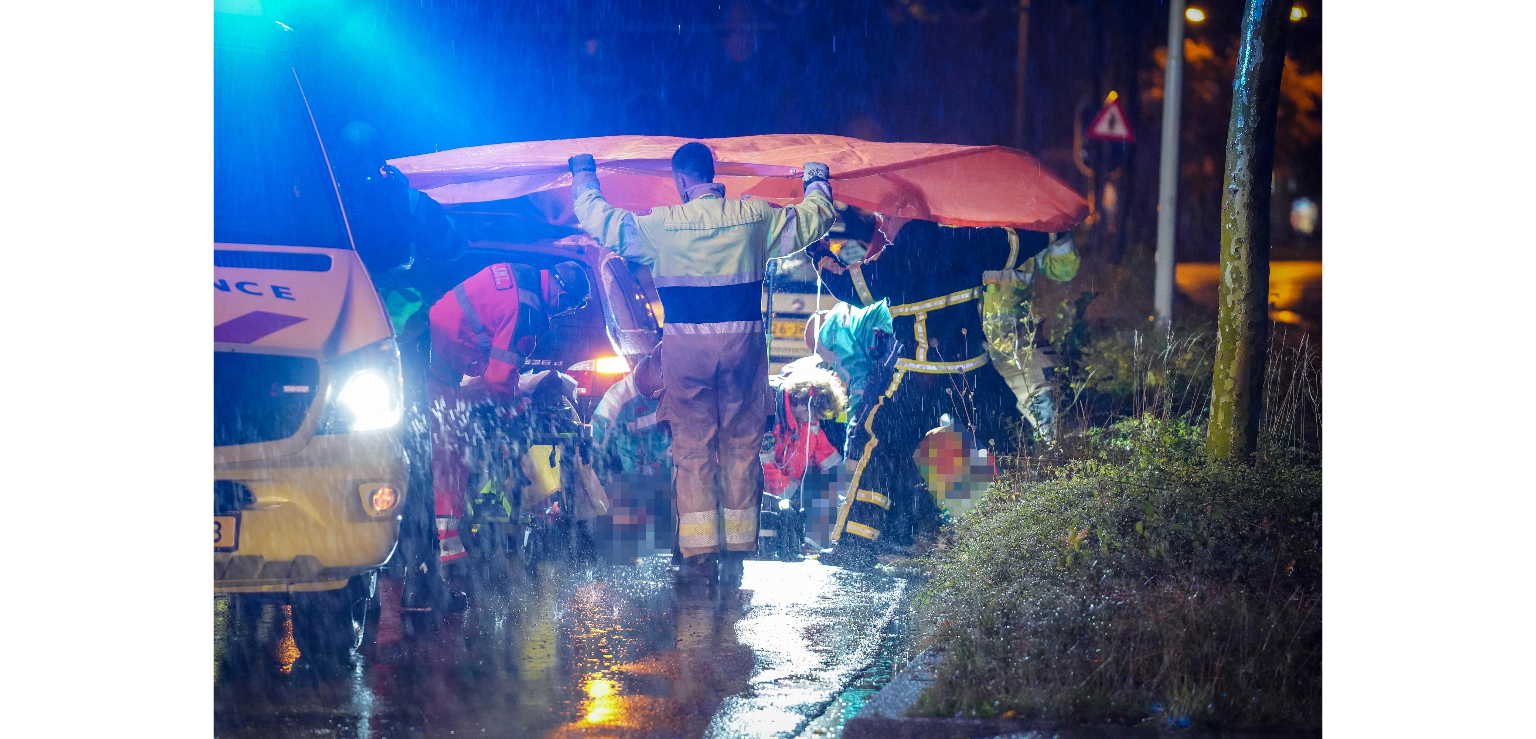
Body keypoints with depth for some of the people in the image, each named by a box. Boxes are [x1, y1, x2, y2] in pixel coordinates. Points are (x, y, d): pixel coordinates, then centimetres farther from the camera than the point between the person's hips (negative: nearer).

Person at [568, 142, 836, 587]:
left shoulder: (663, 225, -6)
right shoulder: (756, 217, 0)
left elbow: (601, 222, 4)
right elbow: (814, 219, 15)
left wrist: (584, 177, 21)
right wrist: (817, 182, 36)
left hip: (687, 346, -2)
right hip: (743, 342, 2)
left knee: (692, 449, 4)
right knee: (741, 447, 8)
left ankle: (699, 556, 1)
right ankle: (737, 555, 10)